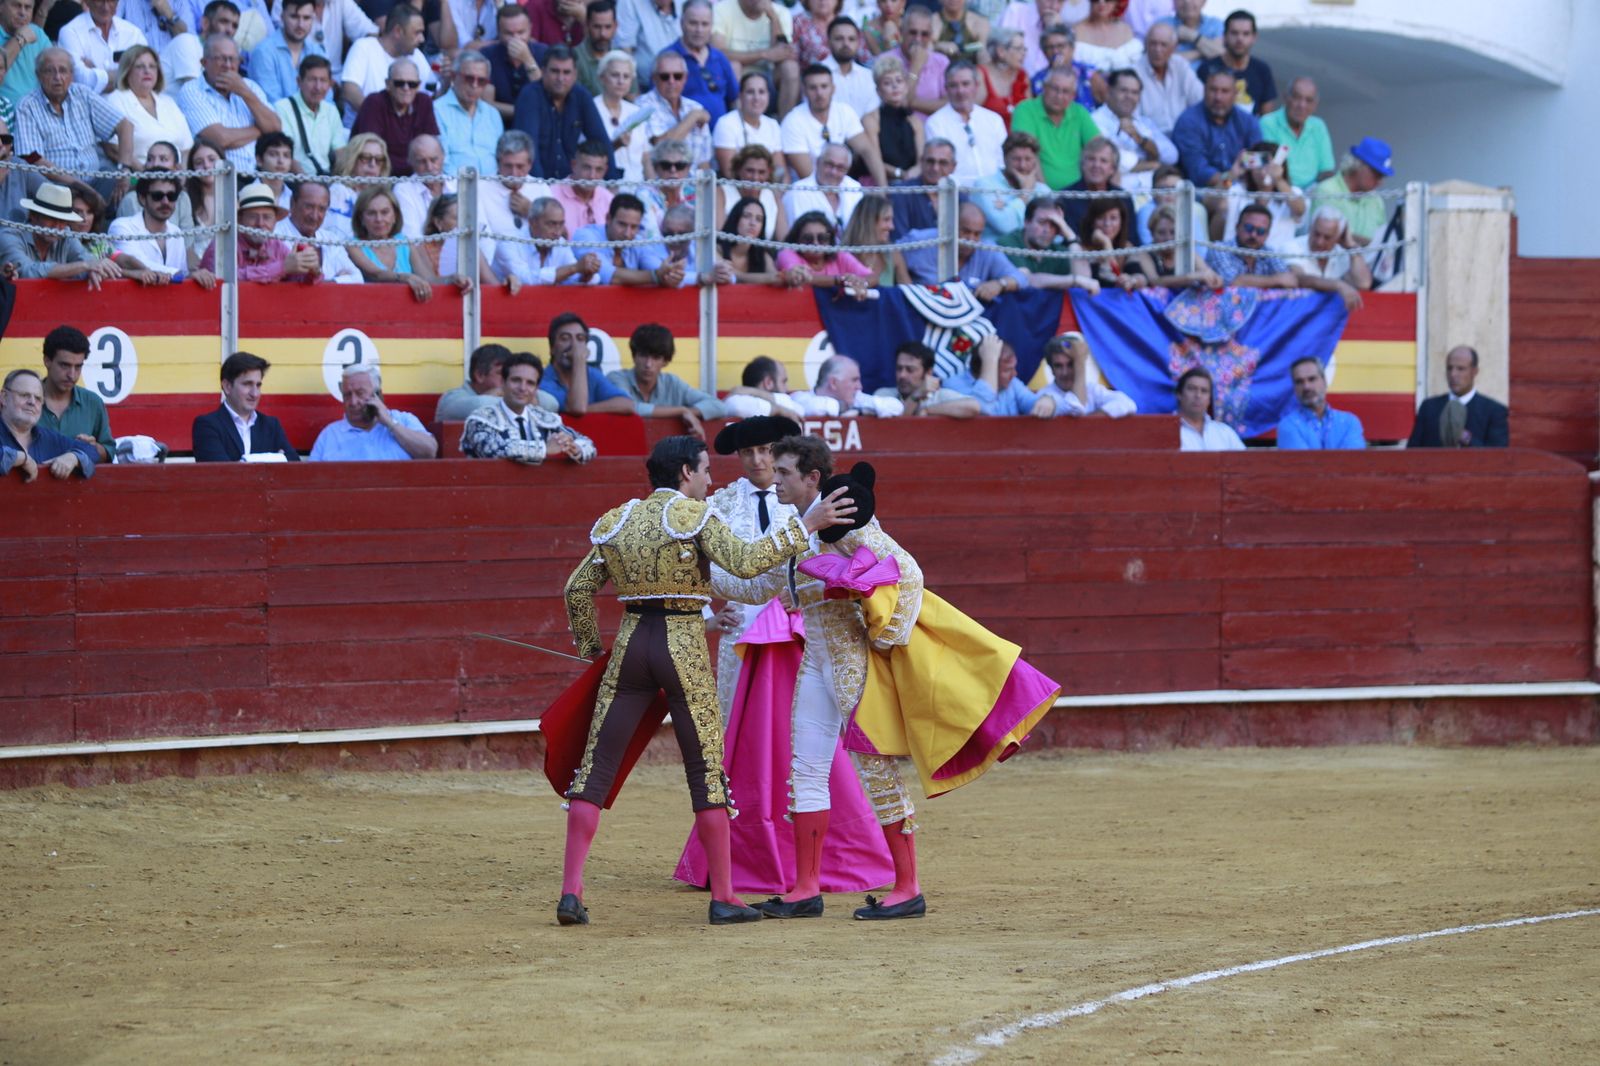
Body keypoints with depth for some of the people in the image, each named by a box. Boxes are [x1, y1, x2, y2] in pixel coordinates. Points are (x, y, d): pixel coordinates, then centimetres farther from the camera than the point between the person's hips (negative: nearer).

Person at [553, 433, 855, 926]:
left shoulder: (618, 521, 10)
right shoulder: (695, 516, -6)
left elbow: (578, 589, 10)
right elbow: (744, 562, -20)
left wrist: (589, 646, 24)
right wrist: (805, 526, -16)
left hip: (631, 642, 4)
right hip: (684, 646, -4)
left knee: (596, 766, 4)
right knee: (706, 769, 4)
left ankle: (571, 891, -4)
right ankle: (723, 898, 5)